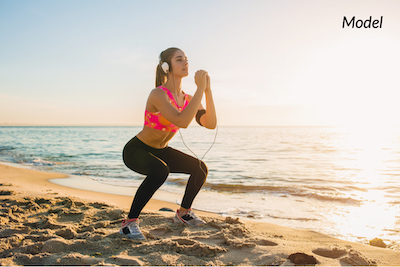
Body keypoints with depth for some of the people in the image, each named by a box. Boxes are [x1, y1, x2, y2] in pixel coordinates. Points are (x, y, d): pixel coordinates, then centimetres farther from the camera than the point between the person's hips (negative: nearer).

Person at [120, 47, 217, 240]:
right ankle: (129, 222, -21)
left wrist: (207, 90, -22)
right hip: (136, 150, -8)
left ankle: (183, 213, 22)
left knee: (200, 168, 0)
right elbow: (182, 121, -43)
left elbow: (210, 124, -16)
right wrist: (200, 89, -38)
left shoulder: (188, 99, -4)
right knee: (160, 170, -37)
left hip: (160, 151, 8)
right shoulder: (158, 94, -28)